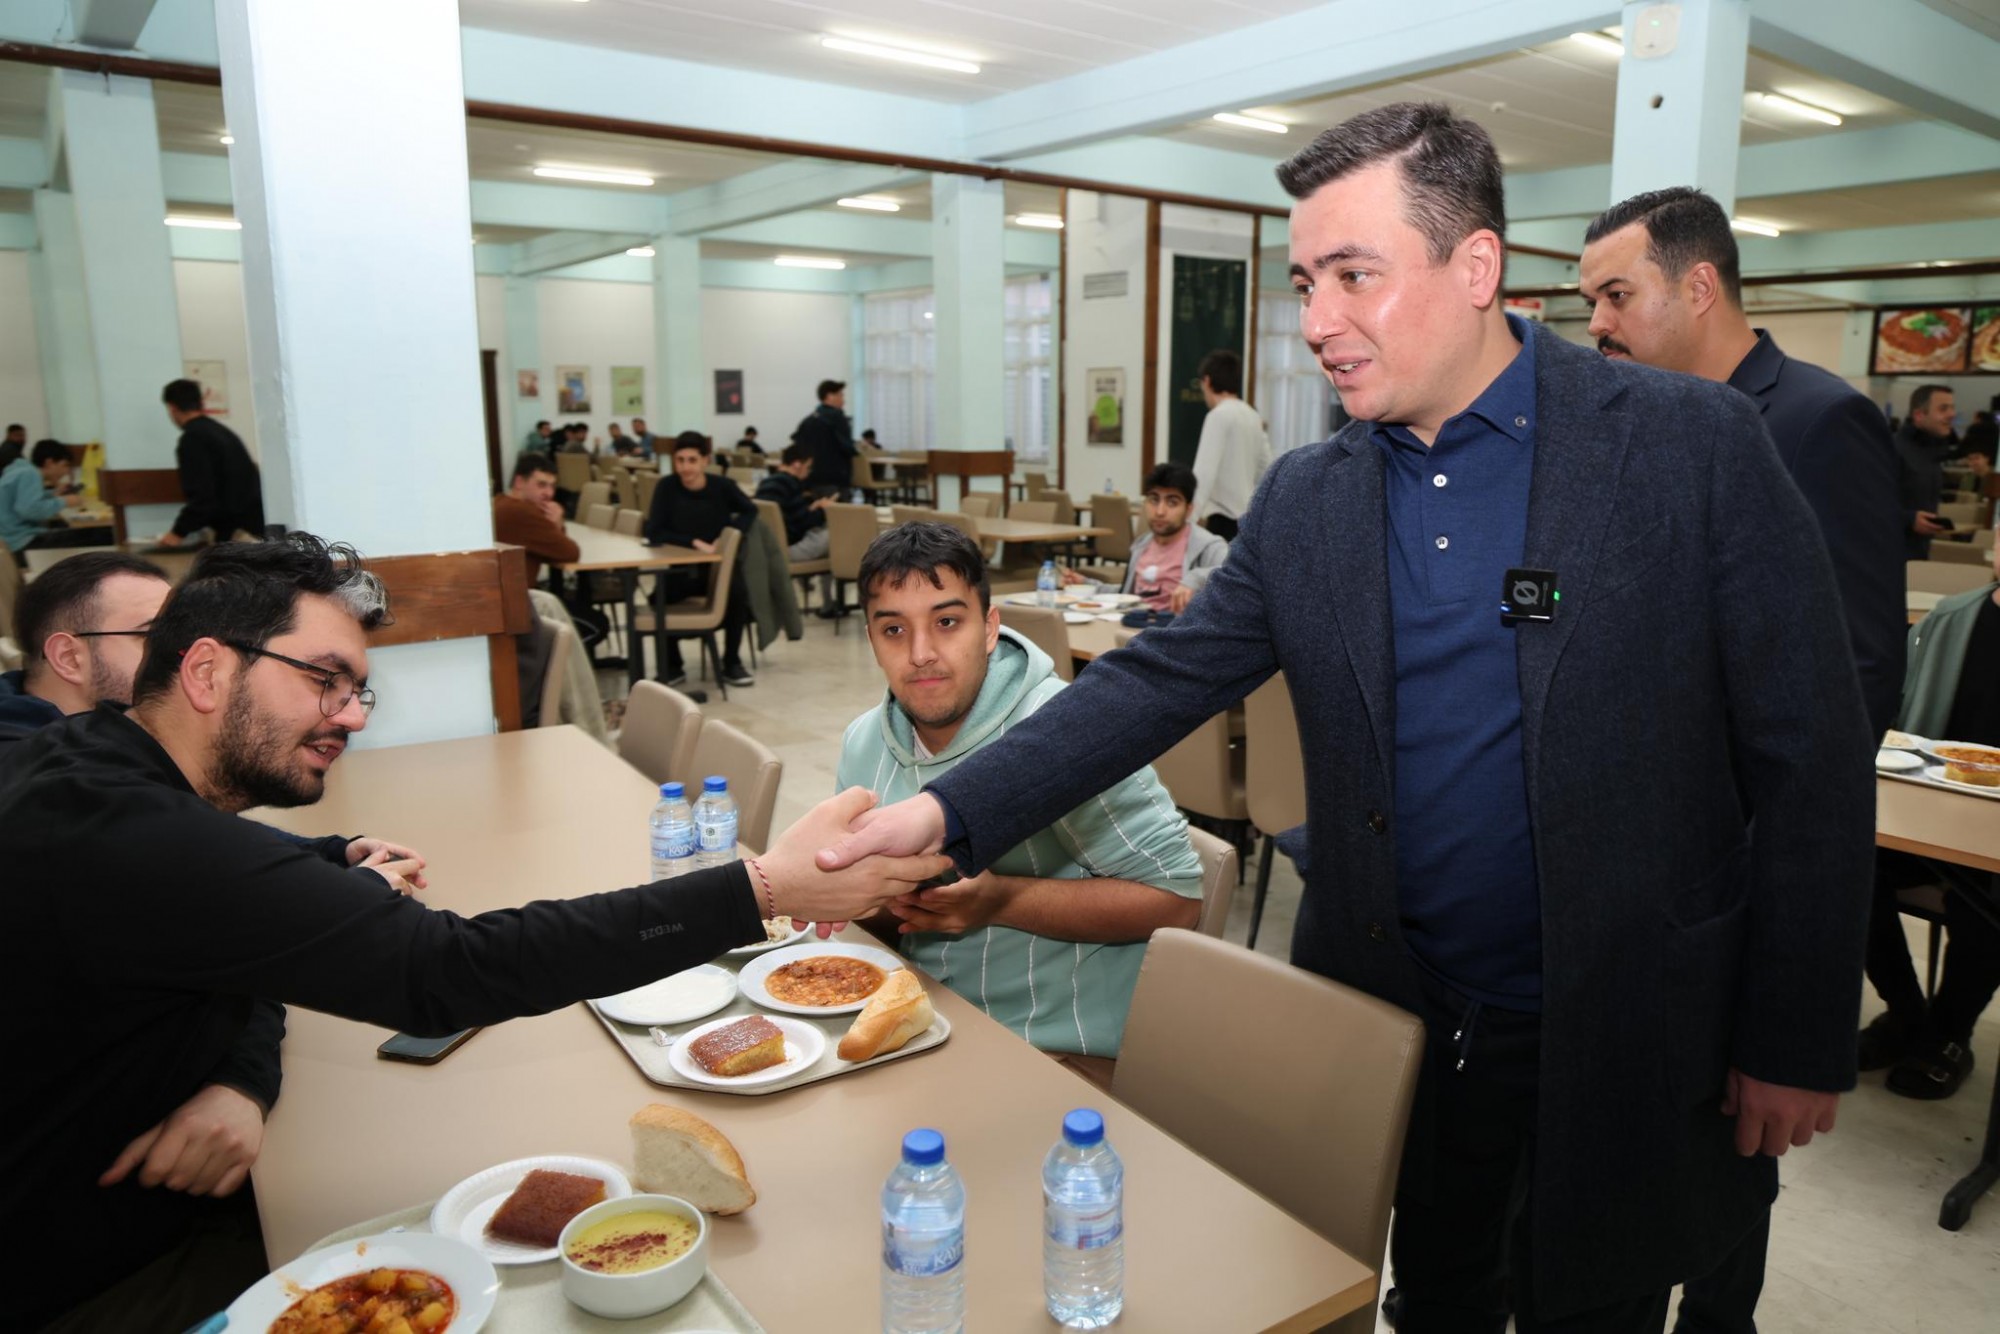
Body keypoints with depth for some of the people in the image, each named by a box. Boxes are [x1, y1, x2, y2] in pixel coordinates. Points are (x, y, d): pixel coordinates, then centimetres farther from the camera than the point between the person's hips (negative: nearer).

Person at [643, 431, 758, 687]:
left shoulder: (722, 486, -8)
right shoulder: (667, 487, -9)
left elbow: (750, 511, 7)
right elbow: (654, 533, -12)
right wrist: (694, 542, -21)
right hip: (680, 569, 0)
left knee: (738, 592, -29)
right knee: (659, 596, -28)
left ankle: (732, 663, -7)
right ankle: (673, 666, -5)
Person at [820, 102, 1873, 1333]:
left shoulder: (1696, 446, -12)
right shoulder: (1306, 500, -1)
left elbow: (1811, 755, -9)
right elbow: (1161, 681, -5)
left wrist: (1797, 1045, -7)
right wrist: (950, 812, -17)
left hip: (1622, 1043, -3)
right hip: (1393, 1023, 3)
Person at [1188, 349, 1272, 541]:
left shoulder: (1219, 416, -12)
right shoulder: (1253, 417, 13)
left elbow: (1204, 471, -20)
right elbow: (1265, 469, 19)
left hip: (1226, 518, -8)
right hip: (1248, 516, 8)